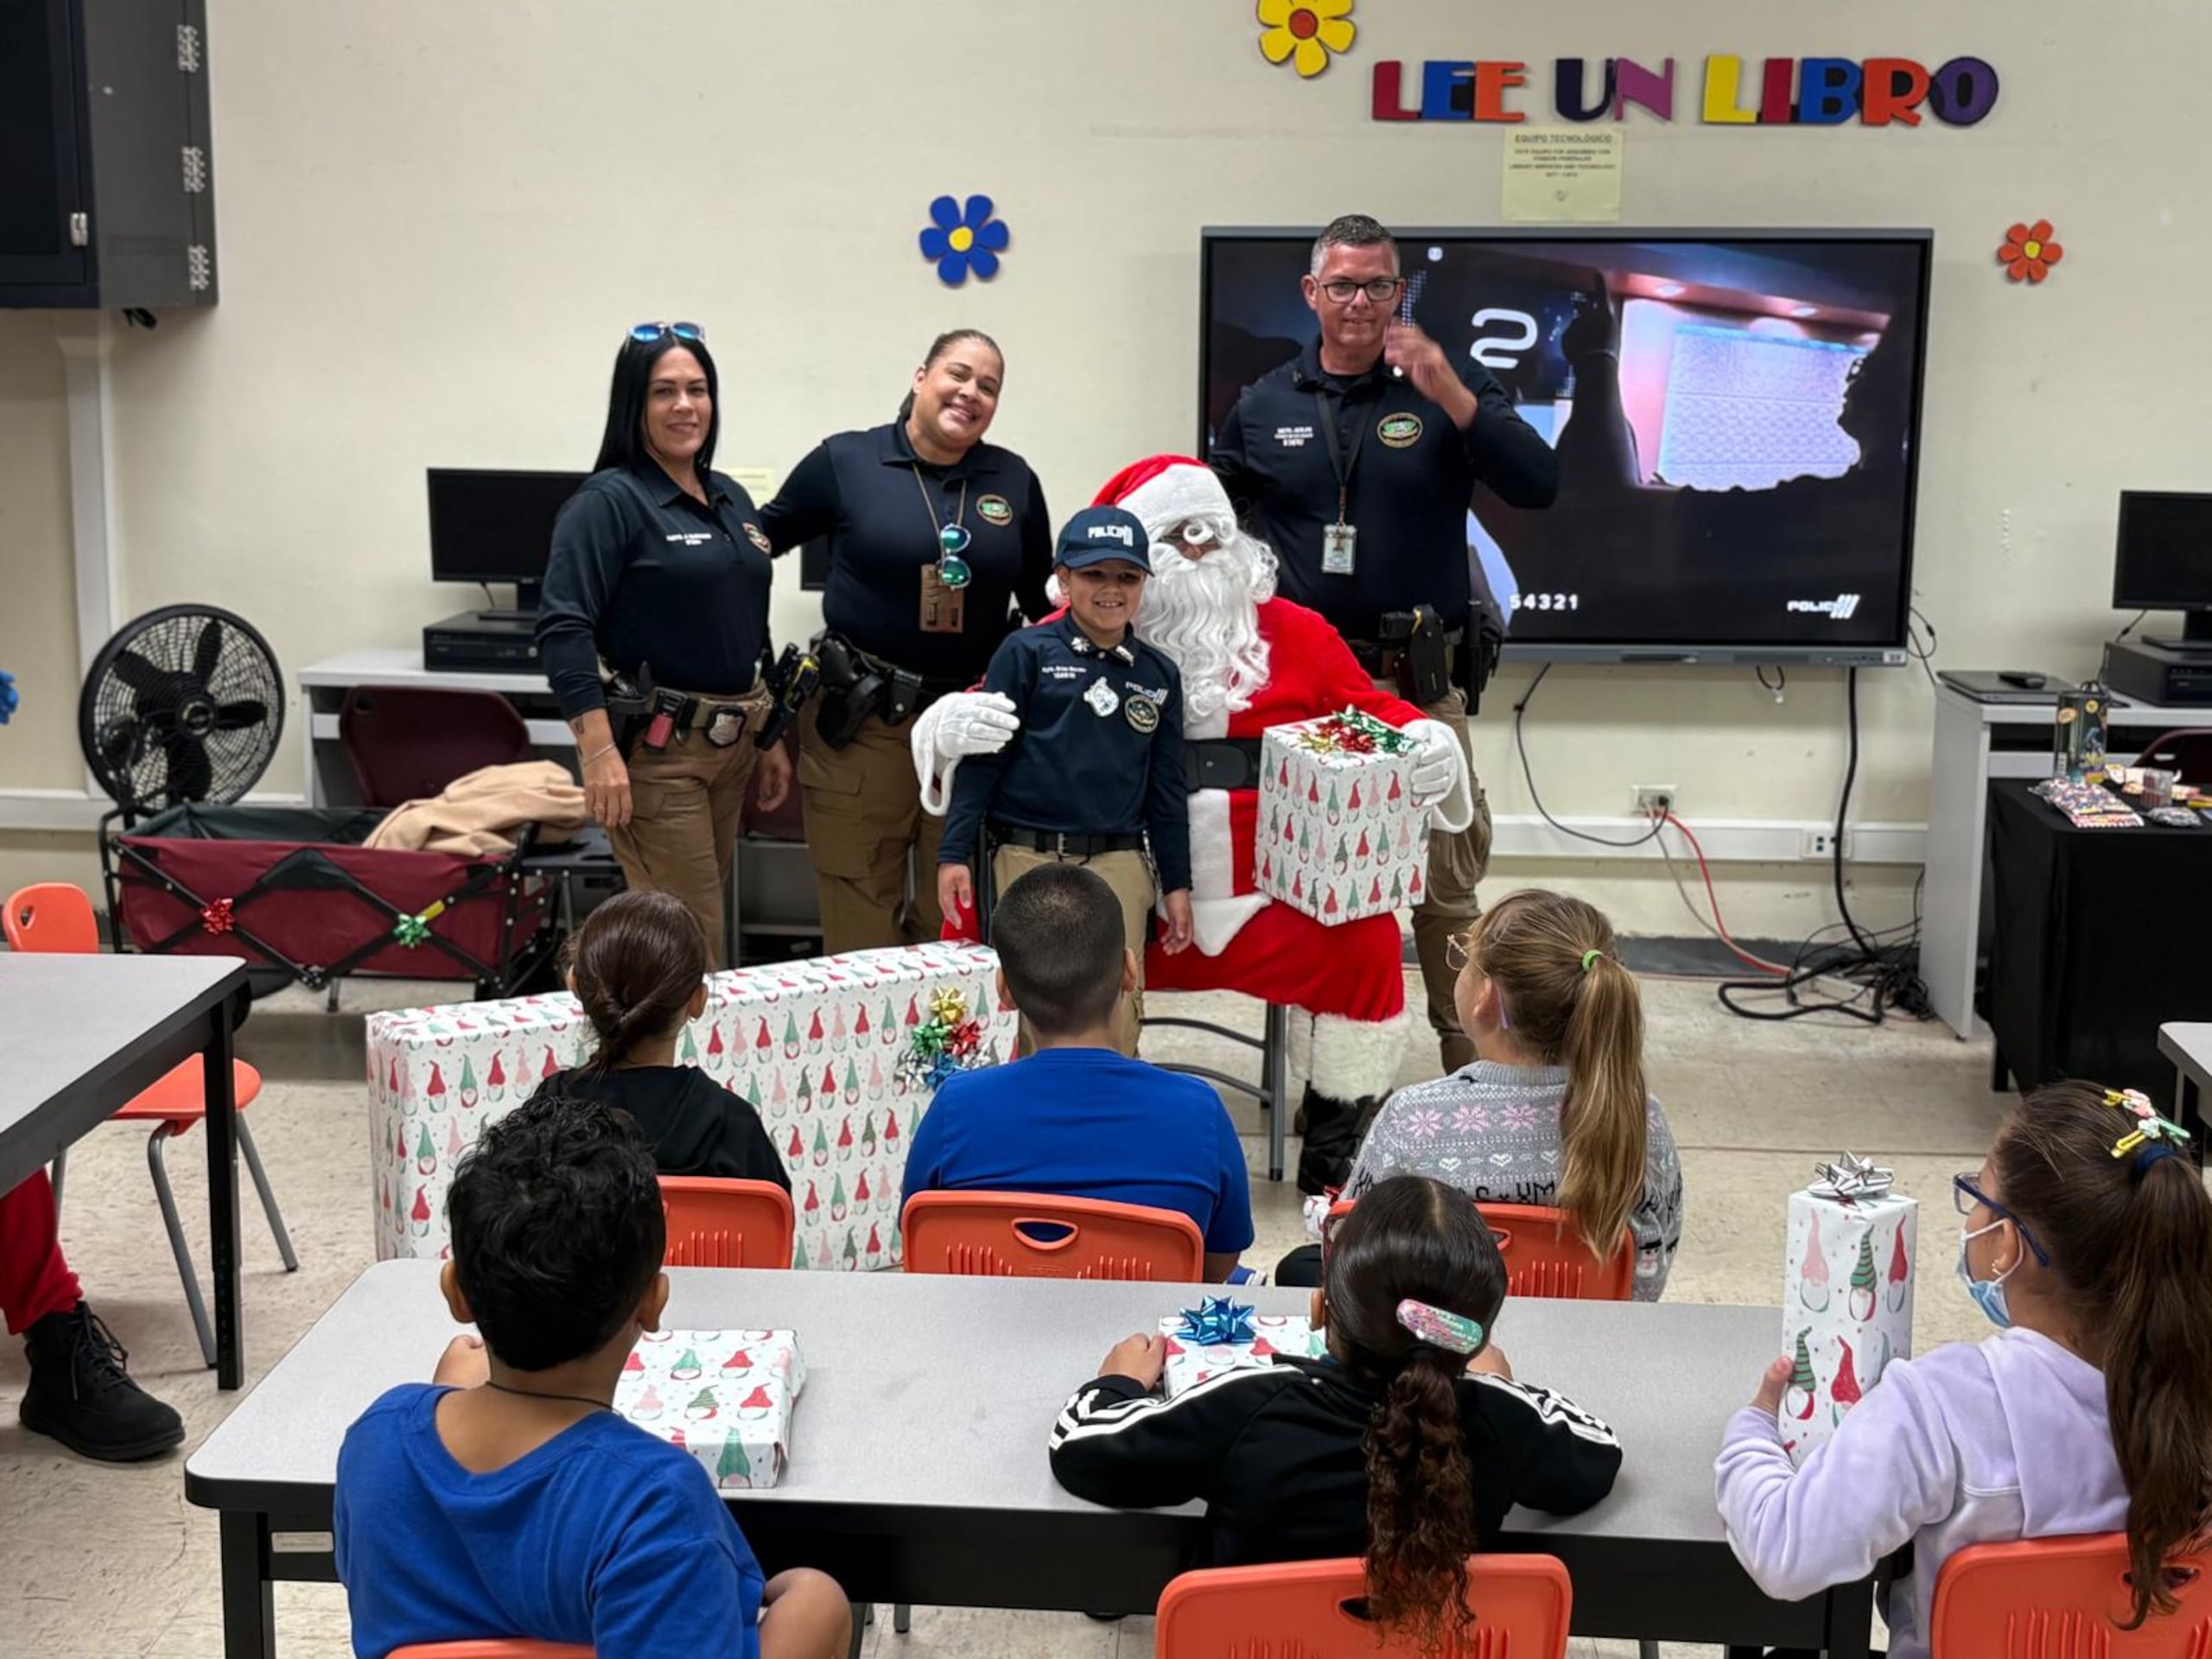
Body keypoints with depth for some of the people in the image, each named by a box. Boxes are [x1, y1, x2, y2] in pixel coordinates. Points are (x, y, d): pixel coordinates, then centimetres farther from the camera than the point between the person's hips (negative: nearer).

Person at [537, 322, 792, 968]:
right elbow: (563, 628, -18)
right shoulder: (609, 501, -9)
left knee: (703, 925, 12)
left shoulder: (732, 498, 14)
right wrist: (600, 753, -25)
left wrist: (770, 737, 19)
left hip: (732, 744, 7)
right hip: (655, 748, -7)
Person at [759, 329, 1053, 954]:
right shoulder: (844, 461, -1)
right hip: (860, 720, -2)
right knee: (859, 919, 5)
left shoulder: (1015, 481, 8)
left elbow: (1045, 599, 16)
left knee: (958, 924, 9)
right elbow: (753, 544, 9)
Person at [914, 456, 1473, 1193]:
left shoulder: (1293, 632, 9)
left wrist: (1429, 746, -10)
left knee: (1368, 945, -22)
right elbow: (996, 706, 2)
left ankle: (1334, 1157, 3)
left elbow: (1375, 715, 12)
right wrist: (950, 726, -22)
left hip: (1266, 914, 2)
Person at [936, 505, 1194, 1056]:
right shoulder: (1026, 653, 0)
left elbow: (1166, 788, 15)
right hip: (1028, 859, -3)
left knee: (1116, 1016, 3)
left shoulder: (1159, 675, 11)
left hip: (1120, 864, 3)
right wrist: (954, 854, -5)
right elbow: (981, 758, -1)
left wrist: (1176, 884, 14)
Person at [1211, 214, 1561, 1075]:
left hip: (1420, 682, -2)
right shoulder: (1264, 405, 8)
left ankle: (1472, 1066, 11)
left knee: (1447, 889, -1)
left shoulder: (1451, 386, 1)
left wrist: (1447, 391, -21)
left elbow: (1537, 486, -12)